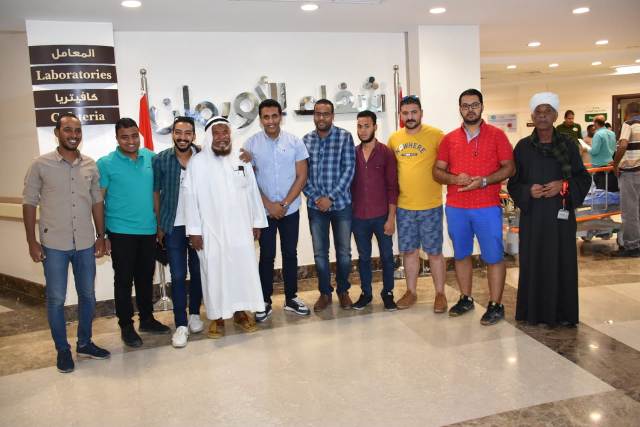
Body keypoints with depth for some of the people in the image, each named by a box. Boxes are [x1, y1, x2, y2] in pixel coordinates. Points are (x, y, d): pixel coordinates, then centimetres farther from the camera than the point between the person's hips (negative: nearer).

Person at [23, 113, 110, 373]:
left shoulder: (90, 165, 4)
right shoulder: (41, 165, -5)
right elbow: (29, 204, -2)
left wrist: (101, 237, 8)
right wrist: (32, 241, -6)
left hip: (85, 243, 3)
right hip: (54, 244, -3)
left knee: (88, 295, 12)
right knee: (56, 299, 6)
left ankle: (84, 344, 29)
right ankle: (62, 350, 22)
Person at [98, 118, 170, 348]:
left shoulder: (151, 157, 4)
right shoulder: (106, 163, -6)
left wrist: (161, 222, 10)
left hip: (149, 230, 4)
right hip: (121, 232, -4)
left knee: (146, 277, 16)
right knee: (124, 279, 6)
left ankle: (147, 318, 31)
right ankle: (126, 326, 20)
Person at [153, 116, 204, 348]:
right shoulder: (160, 159, -4)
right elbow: (156, 192, 2)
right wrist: (159, 225, 1)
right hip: (173, 227, -1)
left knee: (197, 271, 12)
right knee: (178, 275, 1)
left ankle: (194, 314, 31)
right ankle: (181, 325, 10)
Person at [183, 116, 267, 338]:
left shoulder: (241, 160, 4)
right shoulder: (197, 162, -5)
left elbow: (252, 192, 8)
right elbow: (190, 197, -6)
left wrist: (257, 222, 7)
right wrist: (194, 230, -8)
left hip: (240, 228, 3)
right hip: (211, 230, -3)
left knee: (243, 269, 8)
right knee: (214, 272, 5)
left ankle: (240, 311, 25)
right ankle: (217, 317, 19)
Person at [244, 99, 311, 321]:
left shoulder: (295, 142, -2)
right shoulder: (251, 144, -4)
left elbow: (301, 176, -3)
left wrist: (284, 204, -10)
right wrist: (269, 204, -11)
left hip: (290, 209, 1)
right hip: (264, 210, -1)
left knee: (290, 253, 10)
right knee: (267, 255, 5)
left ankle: (291, 298, 23)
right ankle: (265, 301, 17)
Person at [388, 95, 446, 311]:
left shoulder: (435, 135, -8)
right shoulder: (394, 138, 5)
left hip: (431, 206, -3)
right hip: (404, 206, 4)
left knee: (434, 252, 6)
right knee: (409, 251, 13)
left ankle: (440, 294, 21)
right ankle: (411, 292, 28)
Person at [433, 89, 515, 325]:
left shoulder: (496, 135, 0)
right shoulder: (449, 138, 8)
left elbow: (509, 167, -2)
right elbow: (437, 171, 8)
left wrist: (484, 181, -17)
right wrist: (455, 178, -13)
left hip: (488, 207, -3)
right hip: (455, 208, 3)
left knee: (493, 256, 0)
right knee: (461, 255, 13)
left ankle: (495, 305, 12)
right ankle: (466, 299, 27)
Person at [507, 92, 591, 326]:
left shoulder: (567, 144, 2)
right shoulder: (522, 147, 3)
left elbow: (584, 178, 4)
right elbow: (513, 183, 6)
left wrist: (564, 186, -14)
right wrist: (527, 191, -13)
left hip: (561, 215, 0)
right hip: (532, 215, 0)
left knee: (561, 262, 3)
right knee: (533, 262, 2)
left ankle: (562, 312, 16)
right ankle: (534, 311, 14)